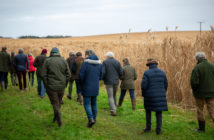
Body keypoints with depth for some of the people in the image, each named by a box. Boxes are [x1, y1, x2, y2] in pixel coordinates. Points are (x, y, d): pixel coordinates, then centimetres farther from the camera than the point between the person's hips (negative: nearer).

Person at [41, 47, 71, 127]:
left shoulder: (47, 61, -5)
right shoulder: (63, 61, 1)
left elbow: (43, 75, -9)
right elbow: (68, 75, -1)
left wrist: (46, 86, 1)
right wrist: (64, 85, 10)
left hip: (51, 86, -2)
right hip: (61, 86, 2)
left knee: (55, 103, 5)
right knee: (59, 102, 19)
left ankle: (59, 120, -11)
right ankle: (55, 118, 30)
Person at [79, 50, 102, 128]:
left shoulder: (85, 63, -14)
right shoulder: (99, 64, 3)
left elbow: (81, 76, -13)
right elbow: (100, 76, 8)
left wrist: (82, 83, 7)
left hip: (87, 87, -5)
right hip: (95, 88, 5)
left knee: (87, 104, 1)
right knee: (94, 104, 16)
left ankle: (91, 119, -13)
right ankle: (94, 118, 24)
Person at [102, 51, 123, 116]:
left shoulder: (105, 62, -6)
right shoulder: (117, 62, 2)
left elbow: (103, 72, -13)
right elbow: (121, 73, 0)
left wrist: (103, 78, 7)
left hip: (108, 82, -3)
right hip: (116, 82, 3)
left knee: (110, 97, 0)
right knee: (114, 95, 20)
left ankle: (113, 110, -8)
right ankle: (114, 108, 27)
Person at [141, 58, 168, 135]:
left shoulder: (147, 73, -10)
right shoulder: (162, 72, 2)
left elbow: (144, 85, -14)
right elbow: (165, 85, 6)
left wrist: (144, 94, 4)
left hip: (150, 96, -2)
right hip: (160, 96, 2)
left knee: (148, 110, 18)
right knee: (159, 112, 10)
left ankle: (148, 128, 20)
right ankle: (158, 130, 7)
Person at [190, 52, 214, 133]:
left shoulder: (197, 68, -15)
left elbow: (194, 82, -19)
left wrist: (194, 90, 0)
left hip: (200, 93, -4)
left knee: (200, 110, 12)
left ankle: (201, 128, 17)